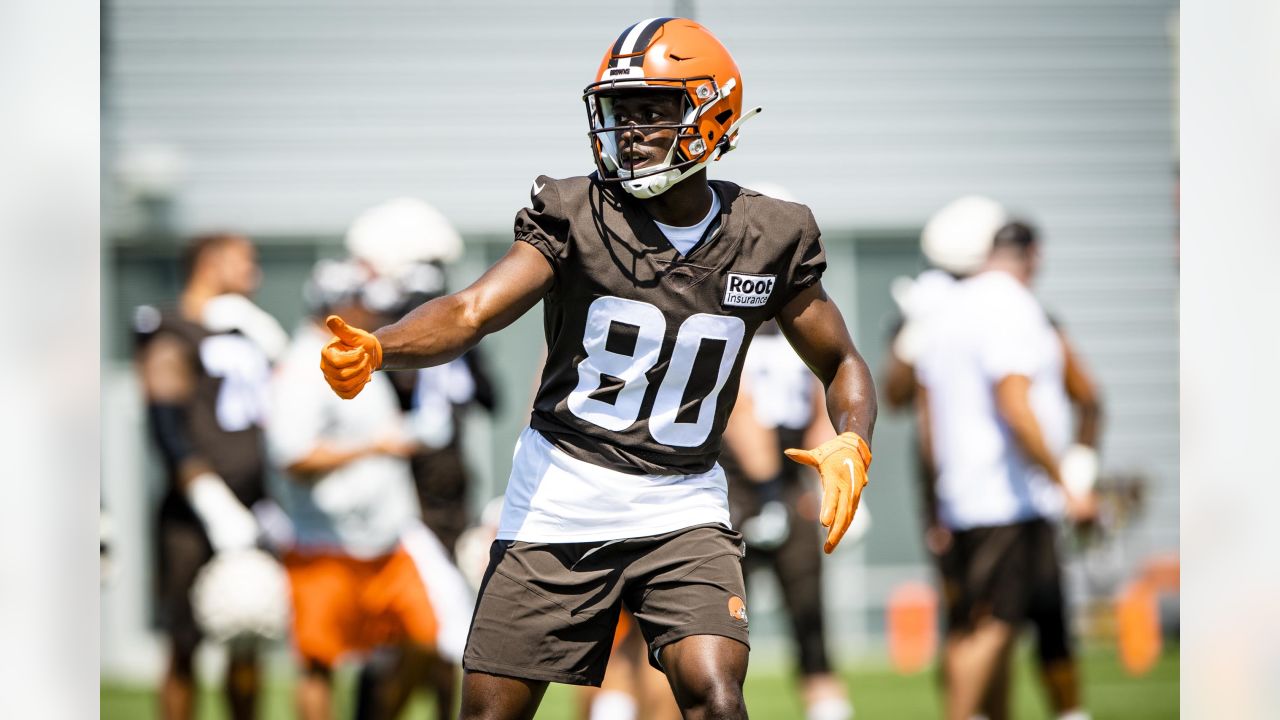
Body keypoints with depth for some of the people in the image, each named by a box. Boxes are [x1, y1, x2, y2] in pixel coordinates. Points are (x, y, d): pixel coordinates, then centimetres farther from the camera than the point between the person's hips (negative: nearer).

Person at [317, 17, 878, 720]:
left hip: (681, 510, 0)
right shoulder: (575, 215, -7)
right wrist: (374, 349, -40)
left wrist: (851, 445, -13)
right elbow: (472, 311, -20)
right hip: (558, 503, 0)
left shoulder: (766, 240, -1)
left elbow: (841, 364, 10)